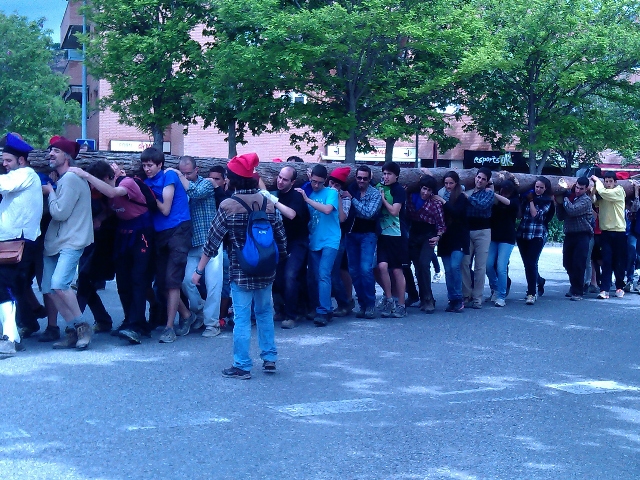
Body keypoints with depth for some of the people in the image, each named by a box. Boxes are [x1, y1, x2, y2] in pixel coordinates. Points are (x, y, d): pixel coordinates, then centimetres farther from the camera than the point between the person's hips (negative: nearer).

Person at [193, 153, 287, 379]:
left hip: (240, 271, -4)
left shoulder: (228, 206, -10)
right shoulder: (268, 203, 0)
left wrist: (199, 270, -2)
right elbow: (281, 238, 4)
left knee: (242, 318, 2)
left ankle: (242, 366, 7)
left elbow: (212, 240, -9)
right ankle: (269, 358, 23)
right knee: (265, 313, 19)